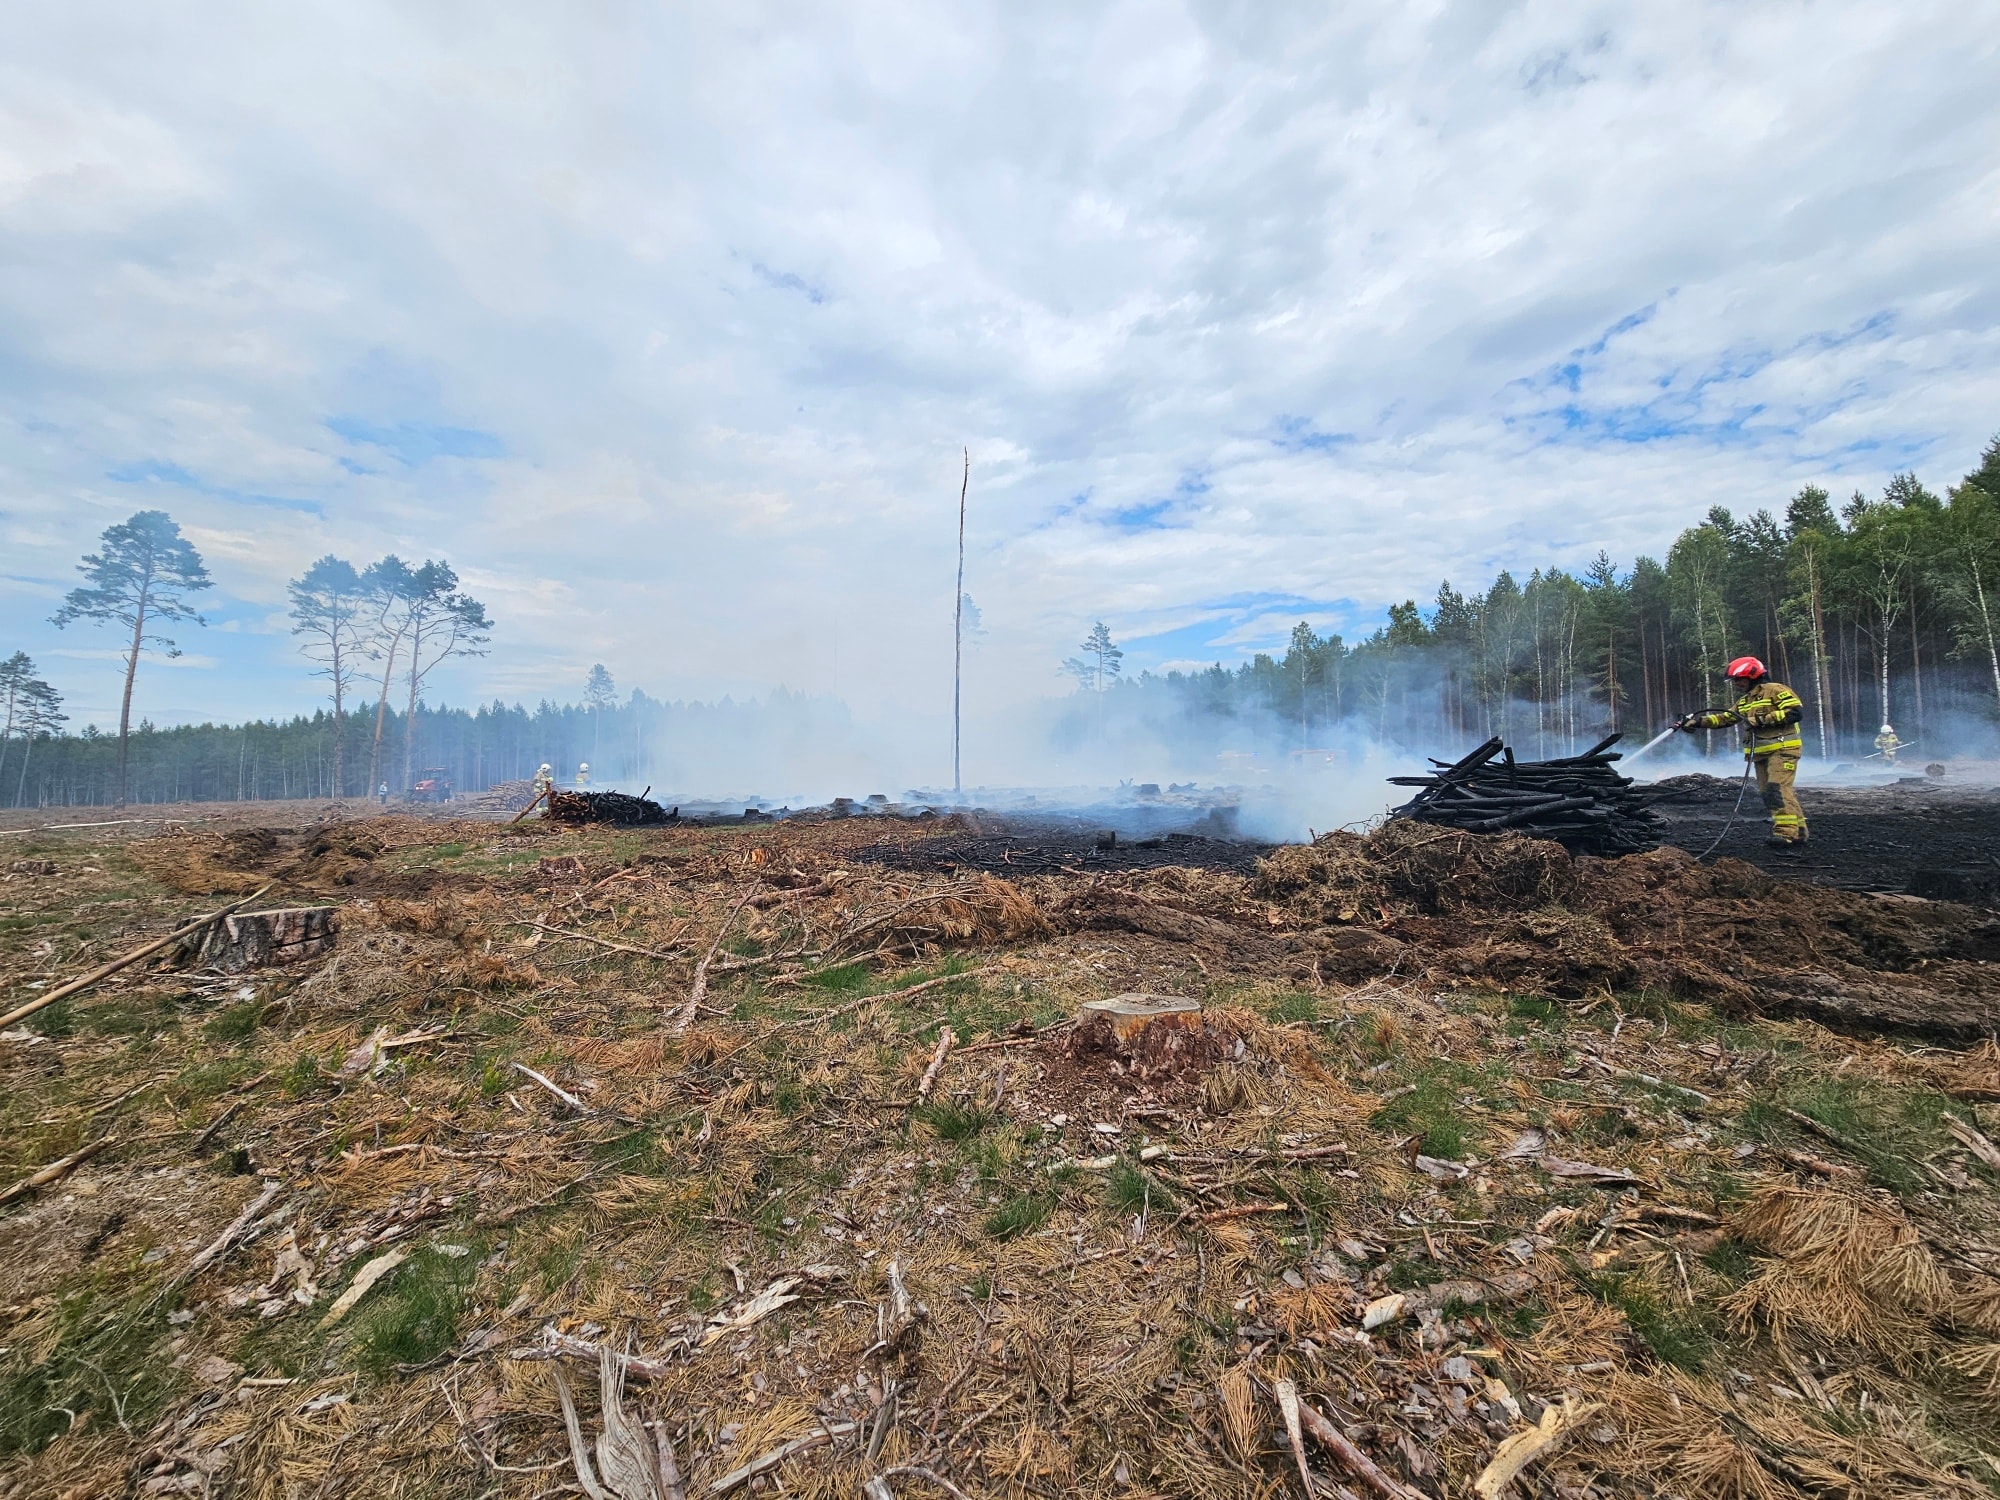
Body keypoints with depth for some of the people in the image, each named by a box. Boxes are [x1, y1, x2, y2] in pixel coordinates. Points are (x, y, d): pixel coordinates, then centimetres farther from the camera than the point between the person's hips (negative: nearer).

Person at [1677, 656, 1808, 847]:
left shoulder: (1775, 690, -4)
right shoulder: (1744, 702, 21)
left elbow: (1796, 711, -14)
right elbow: (1723, 718, 18)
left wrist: (1763, 720, -16)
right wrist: (1697, 721, 5)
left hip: (1782, 749, -8)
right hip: (1761, 753, 8)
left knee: (1777, 789, -18)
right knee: (1768, 793, 4)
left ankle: (1786, 833, -20)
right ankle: (1797, 830, 10)